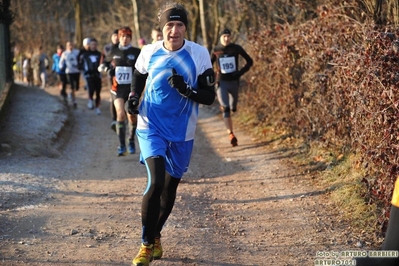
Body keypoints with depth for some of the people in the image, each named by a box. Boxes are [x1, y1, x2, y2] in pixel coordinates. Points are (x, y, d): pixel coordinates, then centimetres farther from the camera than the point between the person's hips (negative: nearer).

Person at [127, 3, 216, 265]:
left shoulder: (199, 54, -9)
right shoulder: (149, 52, -5)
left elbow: (209, 97, -8)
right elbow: (138, 77, 16)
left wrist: (186, 90, -25)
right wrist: (133, 96, -3)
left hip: (182, 133, 1)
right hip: (151, 128, -1)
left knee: (170, 187, 13)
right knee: (156, 182, -18)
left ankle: (156, 236, 39)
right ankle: (147, 244, -2)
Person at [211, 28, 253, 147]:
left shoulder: (236, 48, -3)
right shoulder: (216, 50, -3)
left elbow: (249, 61, 3)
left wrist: (240, 72, -9)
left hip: (234, 82, 2)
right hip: (221, 83, -2)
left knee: (233, 108, 15)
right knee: (225, 109, -15)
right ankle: (231, 134, -19)